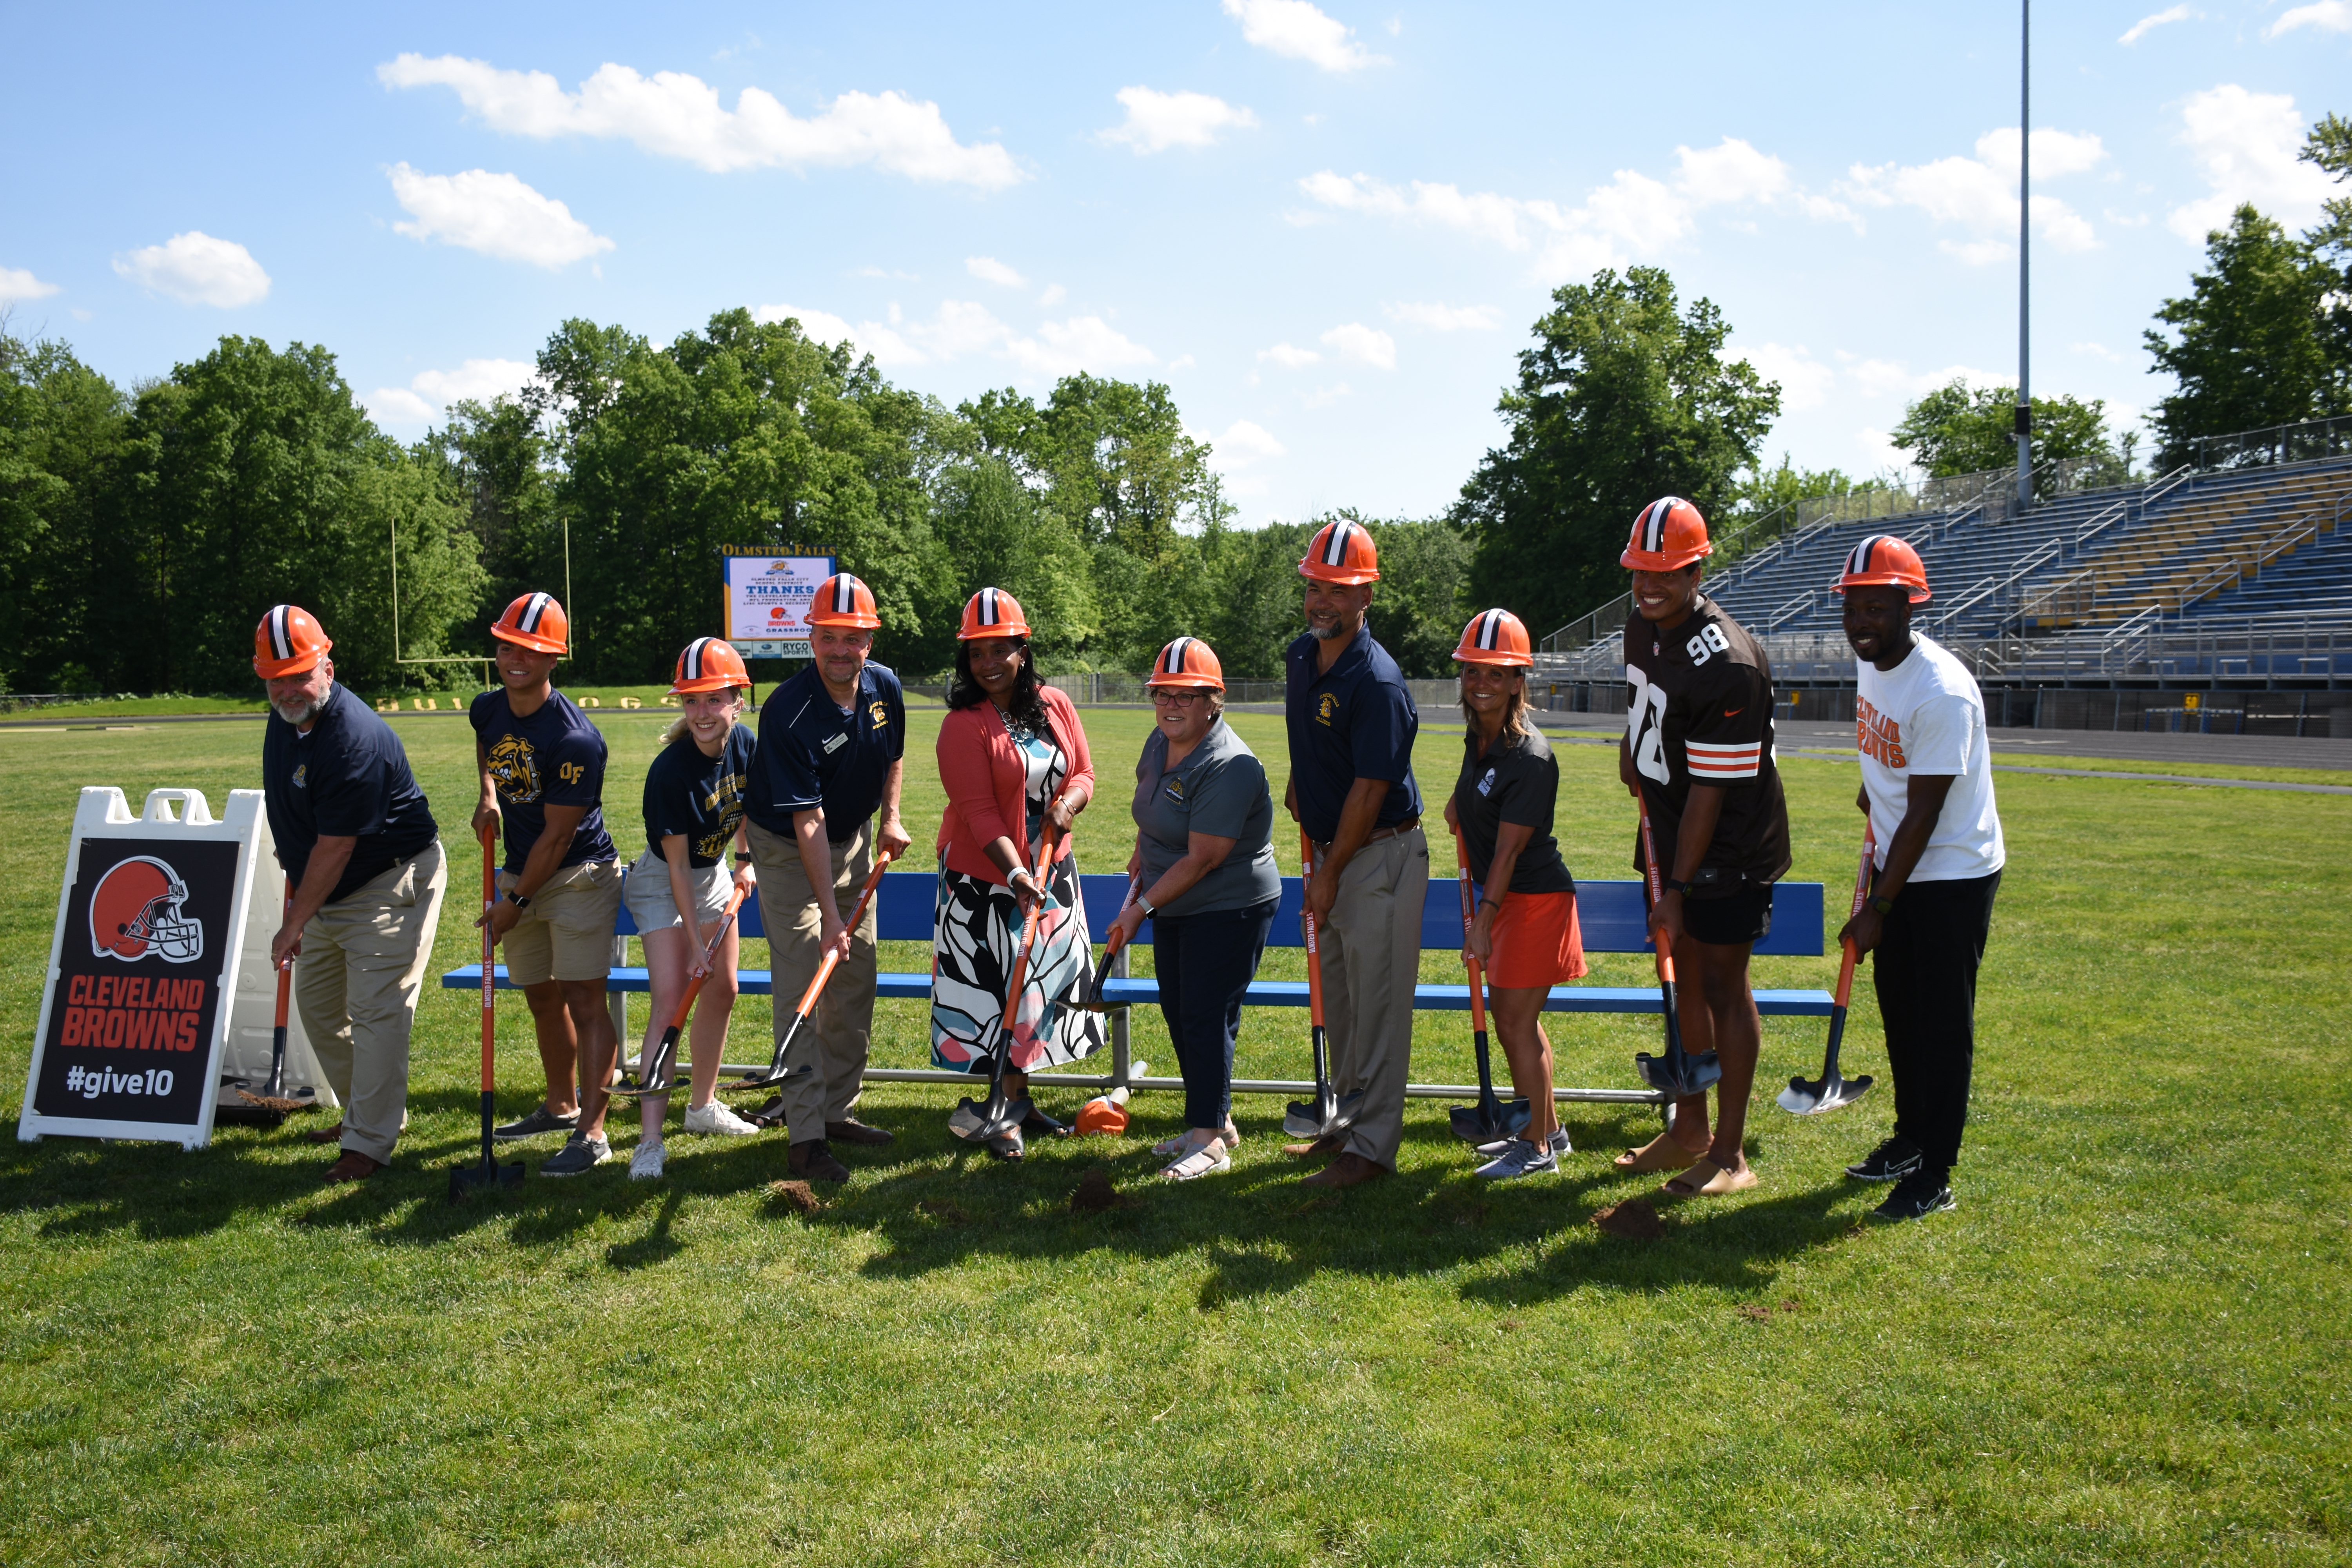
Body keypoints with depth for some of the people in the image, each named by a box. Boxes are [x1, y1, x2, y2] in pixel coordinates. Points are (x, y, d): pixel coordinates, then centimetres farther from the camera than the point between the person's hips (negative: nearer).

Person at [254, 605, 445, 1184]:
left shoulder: (355, 739, -29)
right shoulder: (285, 719, 1)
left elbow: (334, 849, -25)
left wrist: (293, 926, -19)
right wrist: (292, 857, 22)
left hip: (391, 882, -10)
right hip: (327, 892, 10)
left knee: (376, 1010, -11)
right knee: (318, 1004, 17)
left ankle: (370, 1142, -4)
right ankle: (365, 1112, 31)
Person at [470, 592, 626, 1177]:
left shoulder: (574, 739, -24)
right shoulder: (487, 708, 1)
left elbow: (557, 837, -20)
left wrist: (516, 902, -13)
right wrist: (488, 794, 10)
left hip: (581, 876, -8)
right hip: (521, 872, 8)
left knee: (583, 998, -11)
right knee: (542, 997, 17)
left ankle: (593, 1132, -10)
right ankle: (560, 1106, 33)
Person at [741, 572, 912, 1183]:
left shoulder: (885, 687, -9)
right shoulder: (789, 713, -29)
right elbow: (807, 821, -30)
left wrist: (891, 819, 1)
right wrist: (829, 915, -32)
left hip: (854, 842, 7)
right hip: (788, 849, -7)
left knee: (857, 977, 10)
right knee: (802, 984, -11)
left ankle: (837, 1108, 23)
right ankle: (805, 1136, -7)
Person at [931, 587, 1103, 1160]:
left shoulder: (1055, 705, 1)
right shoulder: (963, 725, -15)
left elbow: (1084, 773, 6)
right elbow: (979, 811, -20)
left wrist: (1068, 802, -17)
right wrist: (1015, 871, -30)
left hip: (1051, 868, 5)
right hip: (985, 875, -5)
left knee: (1041, 985, 12)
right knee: (996, 992, 0)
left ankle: (1019, 1101, 26)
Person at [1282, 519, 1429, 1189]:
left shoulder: (1376, 681, -21)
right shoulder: (1299, 656, 5)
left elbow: (1369, 789, -20)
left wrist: (1331, 873, -15)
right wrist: (1298, 783, 12)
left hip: (1382, 855, -9)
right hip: (1333, 846, 9)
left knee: (1378, 1003, -4)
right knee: (1338, 999, 17)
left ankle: (1373, 1145, 3)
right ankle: (1350, 1121, 29)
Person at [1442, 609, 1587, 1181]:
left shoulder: (1530, 758, -22)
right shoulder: (1478, 736, 5)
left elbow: (1510, 849, -23)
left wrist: (1484, 920, -23)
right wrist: (1460, 803, 12)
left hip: (1535, 899, -9)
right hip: (1505, 897, 9)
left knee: (1516, 1019, -5)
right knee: (1509, 1016, 16)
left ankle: (1538, 1148, 7)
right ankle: (1548, 1128, 29)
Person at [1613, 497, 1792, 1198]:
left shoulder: (1725, 664, -26)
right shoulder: (1641, 626, 1)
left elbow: (1711, 790, -25)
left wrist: (1679, 889, -23)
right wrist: (1632, 747, 10)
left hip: (1728, 850, -8)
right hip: (1672, 833, 8)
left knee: (1721, 986, -2)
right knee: (1685, 976, 15)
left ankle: (1729, 1154, 8)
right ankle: (1688, 1127, 28)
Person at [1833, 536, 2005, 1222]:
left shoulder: (1942, 693, -27)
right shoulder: (1870, 663, -1)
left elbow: (1923, 816, -25)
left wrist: (1877, 910, -22)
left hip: (1954, 876, -9)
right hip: (1899, 864, 9)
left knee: (1943, 1023, -2)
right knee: (1898, 1008, 18)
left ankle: (1935, 1175, 8)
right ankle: (1910, 1136, 34)